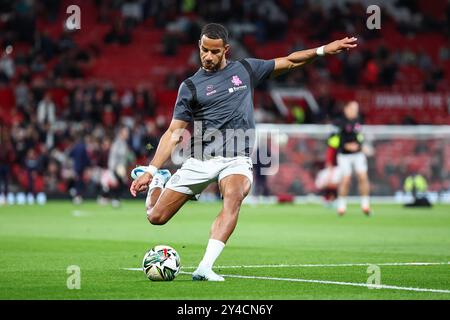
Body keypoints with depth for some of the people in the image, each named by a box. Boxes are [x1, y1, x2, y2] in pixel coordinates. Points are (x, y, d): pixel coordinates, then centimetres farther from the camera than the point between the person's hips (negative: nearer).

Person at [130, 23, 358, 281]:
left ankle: (205, 268, -42)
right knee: (156, 217, -4)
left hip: (237, 160, 0)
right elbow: (174, 133, 3)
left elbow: (289, 62, 19)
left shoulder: (245, 70, 10)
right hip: (200, 160, 0)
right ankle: (158, 182, 32)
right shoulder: (190, 87, 5)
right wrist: (151, 170, -5)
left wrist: (325, 49, 9)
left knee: (234, 197, -35)